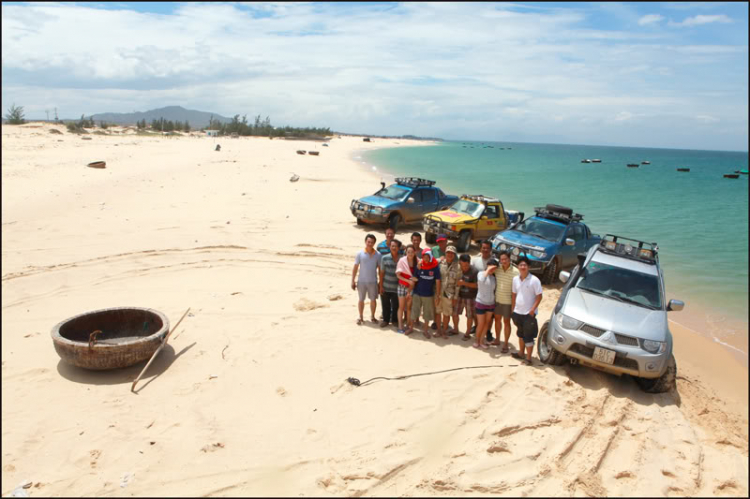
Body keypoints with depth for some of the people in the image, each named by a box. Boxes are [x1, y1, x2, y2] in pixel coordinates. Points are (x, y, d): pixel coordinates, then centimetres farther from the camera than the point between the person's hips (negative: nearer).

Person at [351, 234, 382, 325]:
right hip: (361, 281, -1)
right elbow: (355, 268, -2)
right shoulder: (360, 254, -6)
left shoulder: (377, 255, -3)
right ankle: (360, 318, 23)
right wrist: (353, 281, -3)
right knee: (361, 300, 9)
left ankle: (373, 317, 27)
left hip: (373, 281, 1)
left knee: (373, 300, 10)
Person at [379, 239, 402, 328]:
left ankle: (394, 320, 29)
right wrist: (381, 286, -3)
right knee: (385, 305, 10)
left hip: (396, 288, 0)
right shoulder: (384, 258, -4)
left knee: (395, 306, 9)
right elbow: (382, 273, -1)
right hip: (385, 287, 0)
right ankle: (386, 320, 28)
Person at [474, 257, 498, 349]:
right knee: (481, 324, 2)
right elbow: (481, 280, -35)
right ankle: (477, 340, 23)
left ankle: (482, 341, 25)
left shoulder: (494, 276, 2)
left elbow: (494, 289, 8)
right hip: (481, 303, -5)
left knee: (487, 323, 12)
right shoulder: (481, 273, -11)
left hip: (491, 303, 5)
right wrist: (488, 270, -29)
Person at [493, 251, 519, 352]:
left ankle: (506, 344, 18)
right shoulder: (497, 269, -5)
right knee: (497, 319, 17)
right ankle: (497, 340, 35)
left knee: (506, 322, 6)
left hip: (508, 301, -4)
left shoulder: (515, 272, -17)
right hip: (497, 299, 5)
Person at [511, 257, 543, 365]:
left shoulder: (534, 280, -14)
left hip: (529, 314, -6)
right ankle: (521, 353, 35)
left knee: (528, 336, 0)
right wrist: (513, 309, 10)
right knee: (521, 334, 21)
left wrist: (533, 309, -18)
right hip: (517, 312, 6)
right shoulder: (515, 279, 3)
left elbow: (539, 296, -12)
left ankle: (528, 358, 8)